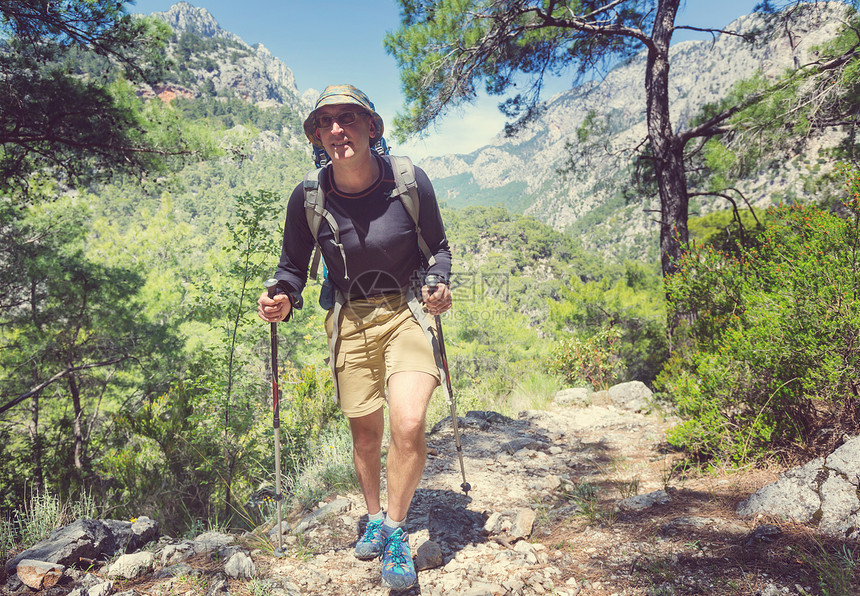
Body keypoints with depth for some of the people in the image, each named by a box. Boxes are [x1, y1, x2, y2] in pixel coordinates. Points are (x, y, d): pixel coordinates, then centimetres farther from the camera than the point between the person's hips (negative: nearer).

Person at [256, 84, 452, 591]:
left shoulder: (410, 181, -10)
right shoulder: (309, 197, -7)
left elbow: (437, 246, 5)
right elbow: (294, 267, 5)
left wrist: (439, 283, -15)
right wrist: (283, 301, -16)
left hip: (407, 312, -1)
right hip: (350, 320, 2)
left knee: (409, 425, -18)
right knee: (365, 433, 12)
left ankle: (396, 530, 9)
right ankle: (374, 516, 41)